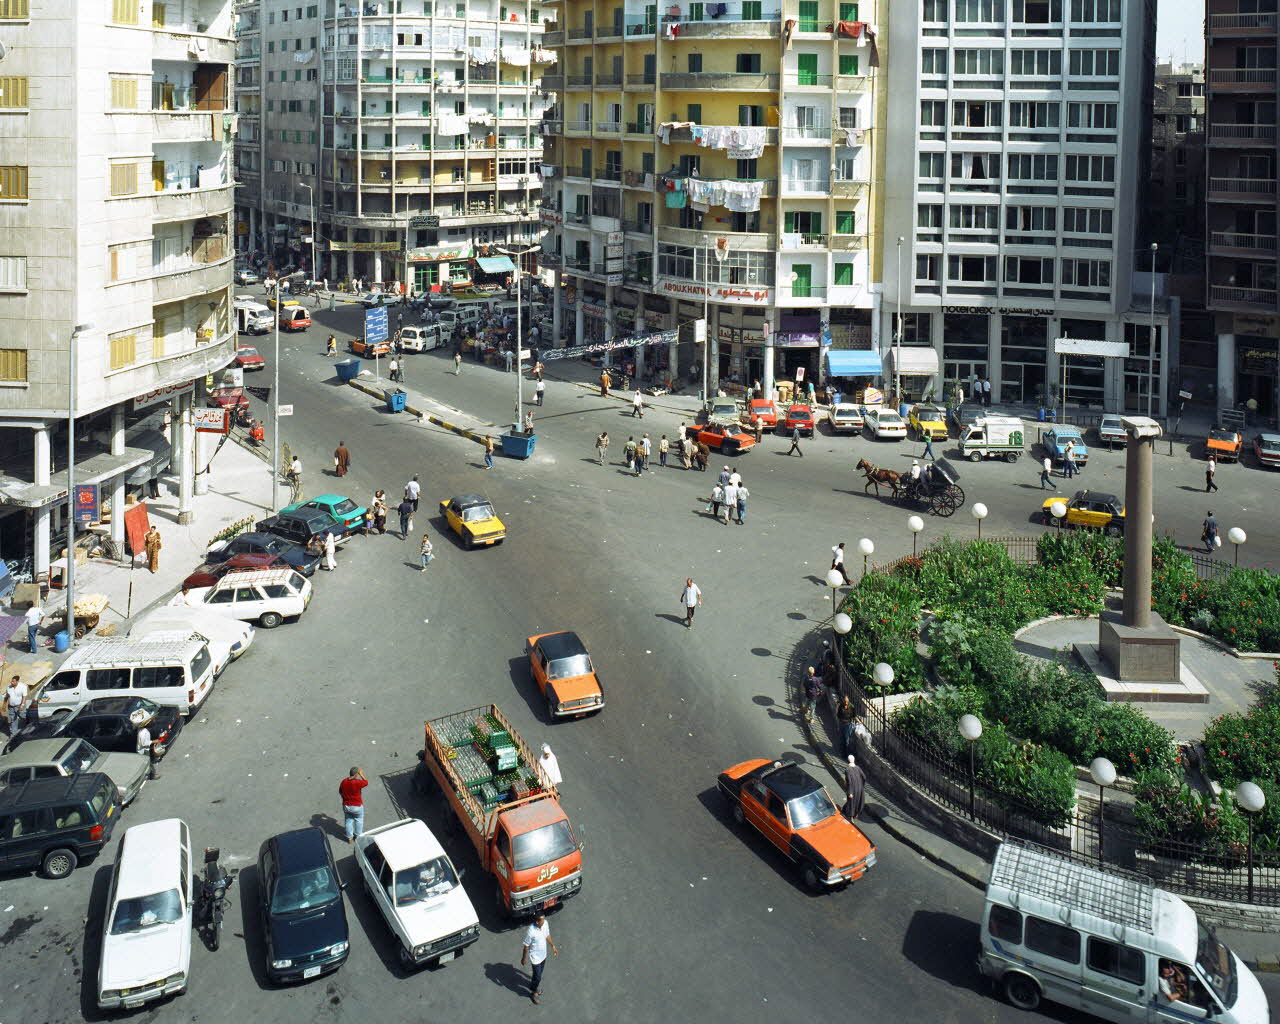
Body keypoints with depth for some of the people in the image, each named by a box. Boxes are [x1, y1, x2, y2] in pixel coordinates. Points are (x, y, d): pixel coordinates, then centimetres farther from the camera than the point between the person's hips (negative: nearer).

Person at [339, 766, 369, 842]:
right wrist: (361, 774, -1)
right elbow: (366, 782, -7)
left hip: (346, 806, 4)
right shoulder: (357, 782, -26)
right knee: (359, 820, 22)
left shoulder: (343, 782, -11)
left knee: (348, 821, 20)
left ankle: (349, 837, 31)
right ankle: (358, 836, 34)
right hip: (357, 806, -3)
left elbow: (340, 792, 4)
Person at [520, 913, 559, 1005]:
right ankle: (533, 992, 36)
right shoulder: (530, 931, -35)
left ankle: (535, 985, 55)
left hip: (543, 954, 6)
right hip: (535, 957, -6)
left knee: (539, 973, 27)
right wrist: (524, 958, -9)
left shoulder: (545, 923, -17)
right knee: (537, 976, 9)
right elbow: (526, 945, -20)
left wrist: (553, 946, 13)